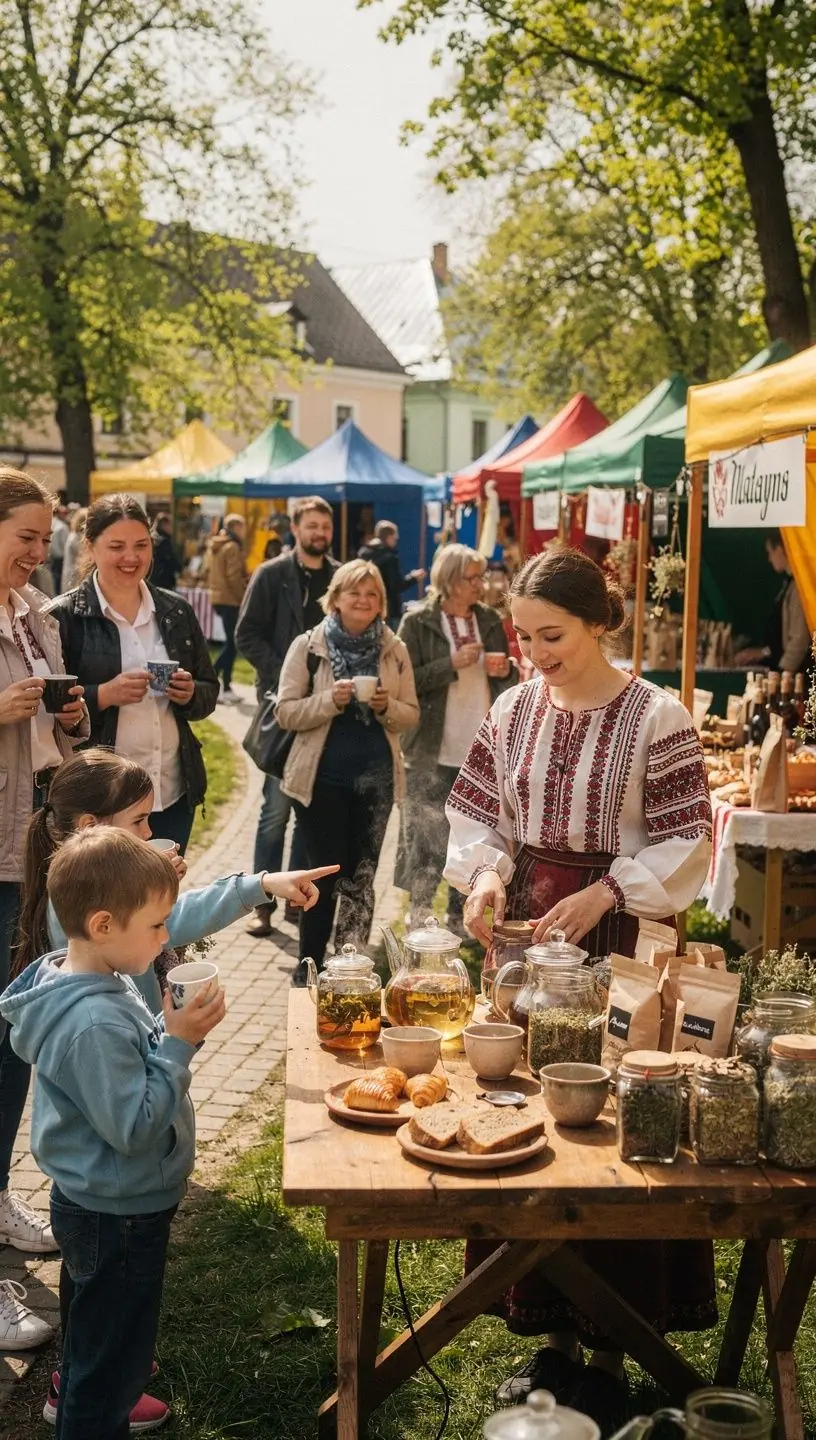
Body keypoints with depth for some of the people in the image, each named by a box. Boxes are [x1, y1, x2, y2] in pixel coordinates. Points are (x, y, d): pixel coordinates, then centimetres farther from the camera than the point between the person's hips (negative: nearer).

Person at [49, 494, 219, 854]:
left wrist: (190, 693, -8)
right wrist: (104, 695, -22)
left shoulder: (177, 612, 9)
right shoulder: (64, 617, -5)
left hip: (173, 794, 4)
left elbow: (209, 693, 13)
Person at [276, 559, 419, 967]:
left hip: (376, 778, 3)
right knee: (324, 874, 3)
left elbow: (411, 715, 7)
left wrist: (387, 706, -14)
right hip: (322, 777, -3)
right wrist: (331, 699, -21)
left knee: (361, 877, 9)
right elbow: (285, 712, -7)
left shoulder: (395, 650, 4)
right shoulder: (308, 646, -4)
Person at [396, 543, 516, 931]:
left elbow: (507, 681, 19)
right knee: (427, 841, -1)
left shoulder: (490, 620, 9)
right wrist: (452, 663, -18)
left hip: (483, 749, 5)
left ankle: (459, 917, 21)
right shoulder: (417, 623, -5)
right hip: (433, 751, -5)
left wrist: (506, 671, -4)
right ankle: (419, 920, 10)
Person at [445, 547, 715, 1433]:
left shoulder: (656, 719, -11)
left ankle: (610, 1352, 19)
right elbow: (480, 816, 9)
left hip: (618, 942, -5)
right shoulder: (513, 711, 3)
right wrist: (486, 874, -10)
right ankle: (555, 1334, 27)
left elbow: (687, 844, -10)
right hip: (526, 933, 5)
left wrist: (604, 894, -20)